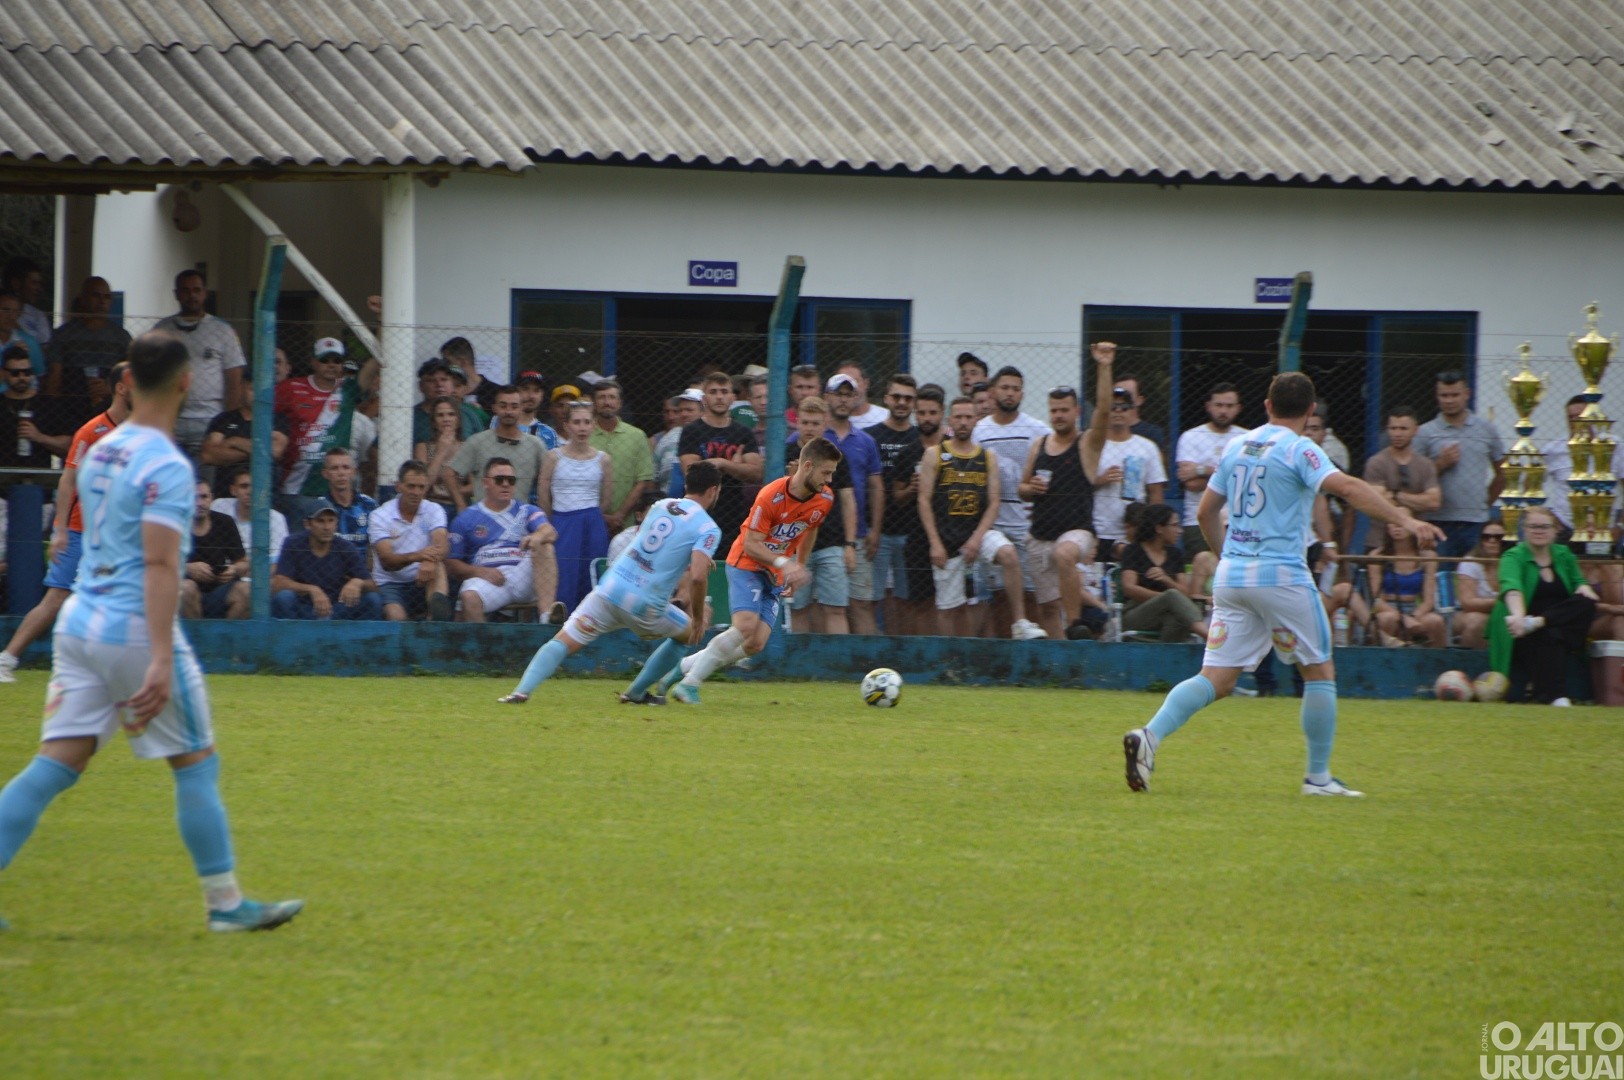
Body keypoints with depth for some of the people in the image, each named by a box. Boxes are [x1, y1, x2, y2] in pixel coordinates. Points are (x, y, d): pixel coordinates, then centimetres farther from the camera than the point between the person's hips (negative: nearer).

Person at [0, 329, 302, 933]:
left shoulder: (98, 453, 11)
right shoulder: (167, 467, -14)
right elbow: (159, 565, -21)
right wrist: (161, 660, -25)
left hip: (80, 619, 7)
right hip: (135, 629, -7)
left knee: (56, 764, 3)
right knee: (196, 764, 5)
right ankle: (225, 904, 10)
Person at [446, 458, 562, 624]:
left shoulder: (526, 511, 17)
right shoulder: (466, 518, 15)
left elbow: (550, 532, -4)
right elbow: (451, 562, 12)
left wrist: (539, 536, -30)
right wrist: (479, 571, -8)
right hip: (486, 577, -1)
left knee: (543, 546, -27)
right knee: (469, 597, -35)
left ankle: (546, 614, -41)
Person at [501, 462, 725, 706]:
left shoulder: (661, 505, 16)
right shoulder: (708, 529, -2)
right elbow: (697, 577, -16)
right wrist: (698, 618, -1)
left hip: (610, 589, 3)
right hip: (646, 606, -3)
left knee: (563, 642, 1)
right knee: (690, 633, 25)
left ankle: (522, 691, -23)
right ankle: (636, 693, 24)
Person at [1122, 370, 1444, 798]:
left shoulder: (1236, 447, 13)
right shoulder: (1298, 450, -6)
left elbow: (1205, 512, 19)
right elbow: (1347, 487, -21)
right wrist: (1405, 520, -26)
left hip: (1231, 575, 6)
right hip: (1281, 575, -6)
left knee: (1216, 679, 2)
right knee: (1319, 671, 9)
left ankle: (1150, 736, -20)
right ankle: (1318, 776, 10)